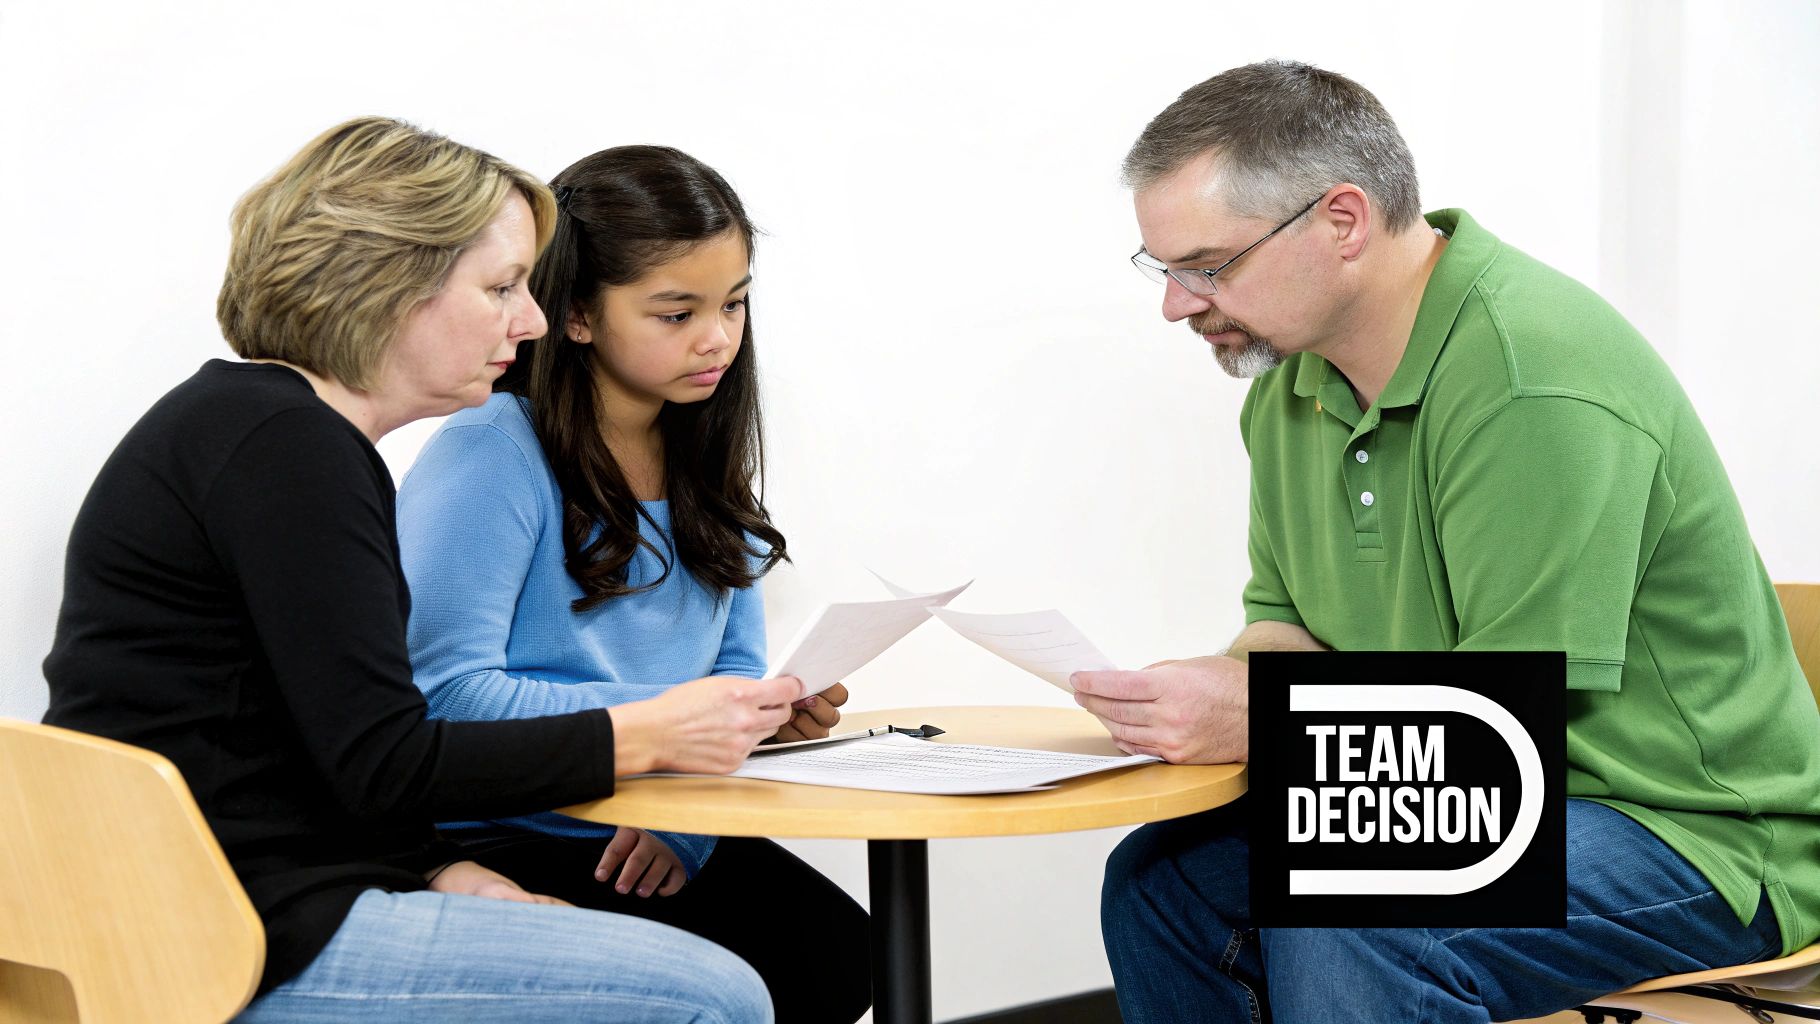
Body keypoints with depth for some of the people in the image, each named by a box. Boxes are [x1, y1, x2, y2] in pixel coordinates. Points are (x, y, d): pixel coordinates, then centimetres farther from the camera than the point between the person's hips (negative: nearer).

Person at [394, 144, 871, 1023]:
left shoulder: (704, 456, 11)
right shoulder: (493, 456, -13)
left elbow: (736, 667, 14)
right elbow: (443, 694, -21)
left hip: (651, 845, 7)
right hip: (490, 843, -6)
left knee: (839, 953, -18)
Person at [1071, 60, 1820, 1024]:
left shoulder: (1536, 387, -25)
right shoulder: (1290, 377, 5)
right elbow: (1286, 619, 14)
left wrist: (1257, 721, -25)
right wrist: (1214, 685, -9)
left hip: (1686, 833, -9)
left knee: (1346, 929, -32)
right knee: (1159, 880, 1)